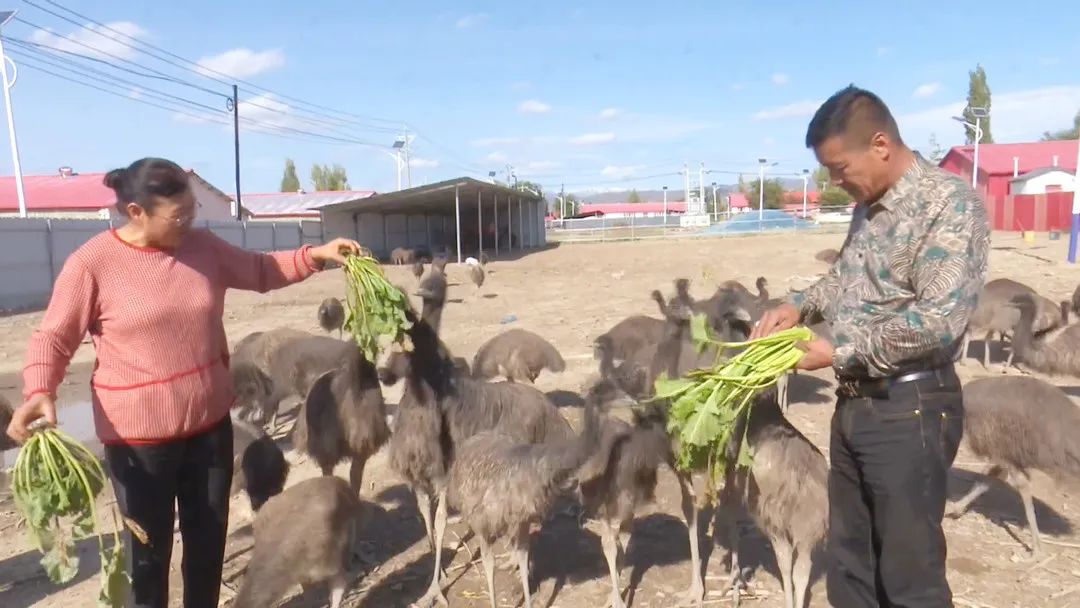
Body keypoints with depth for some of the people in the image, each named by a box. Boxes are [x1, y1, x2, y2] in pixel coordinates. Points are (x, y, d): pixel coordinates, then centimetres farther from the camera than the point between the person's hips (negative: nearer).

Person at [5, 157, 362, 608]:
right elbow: (54, 338, -8)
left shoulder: (203, 247, -1)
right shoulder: (91, 263, -14)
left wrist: (317, 255, 1)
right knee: (148, 548, 9)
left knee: (209, 536, 19)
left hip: (210, 423, 5)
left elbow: (261, 271, 12)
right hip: (138, 435, -5)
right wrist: (39, 392, -25)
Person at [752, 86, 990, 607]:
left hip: (910, 409, -8)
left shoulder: (950, 203, -15)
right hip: (853, 403, 8)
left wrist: (841, 351, -16)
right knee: (848, 563, 19)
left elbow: (938, 321, -24)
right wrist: (800, 305, 8)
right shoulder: (869, 205, 10)